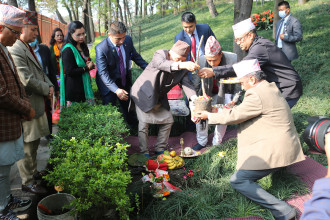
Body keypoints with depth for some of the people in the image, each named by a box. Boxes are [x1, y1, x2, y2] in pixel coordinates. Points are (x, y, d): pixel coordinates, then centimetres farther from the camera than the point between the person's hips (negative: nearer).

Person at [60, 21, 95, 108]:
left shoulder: (83, 47, 12)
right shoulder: (68, 50, -13)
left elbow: (88, 62, 25)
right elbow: (69, 71, -19)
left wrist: (91, 65, -1)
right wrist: (86, 68, -10)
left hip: (84, 86, 8)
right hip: (73, 88, -7)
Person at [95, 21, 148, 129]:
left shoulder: (128, 40, -13)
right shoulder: (101, 49, -29)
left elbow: (136, 56, 5)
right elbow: (103, 73, -31)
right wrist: (116, 90, -42)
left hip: (125, 80, 5)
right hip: (108, 83, -5)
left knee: (128, 105, 24)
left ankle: (134, 126, 45)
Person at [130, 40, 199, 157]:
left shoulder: (183, 68, -6)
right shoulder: (160, 54, -22)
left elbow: (187, 83, -17)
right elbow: (162, 64, -46)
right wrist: (183, 65, -64)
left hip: (159, 98, 6)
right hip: (144, 94, -6)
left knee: (168, 120, 6)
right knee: (144, 122, -8)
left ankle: (160, 149, 22)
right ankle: (144, 153, 8)